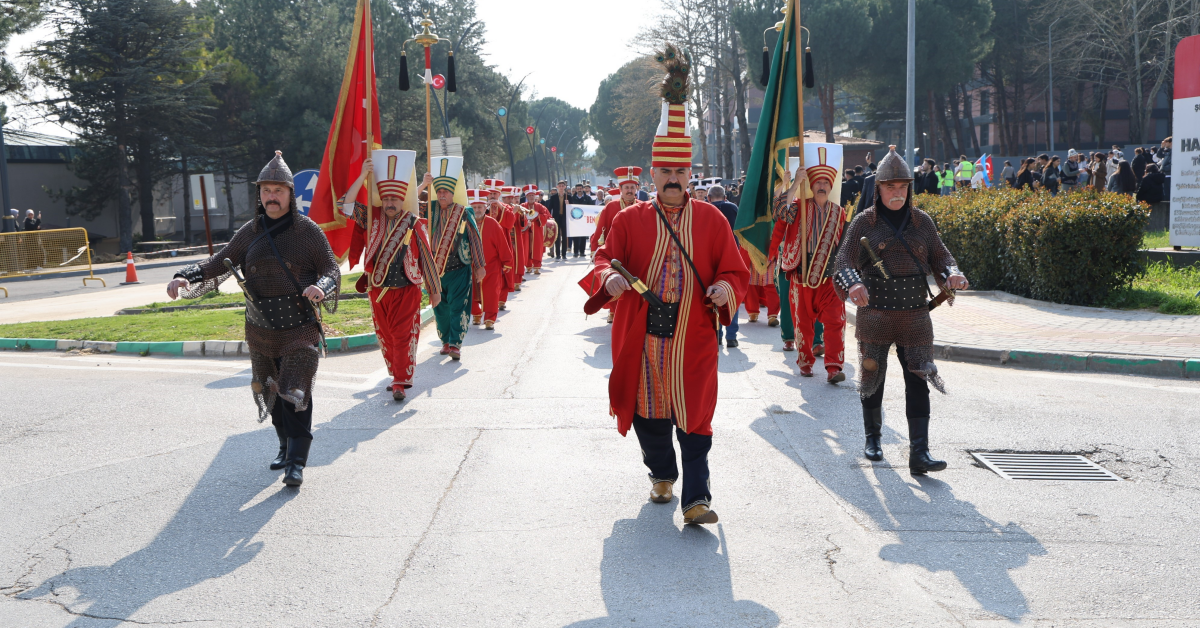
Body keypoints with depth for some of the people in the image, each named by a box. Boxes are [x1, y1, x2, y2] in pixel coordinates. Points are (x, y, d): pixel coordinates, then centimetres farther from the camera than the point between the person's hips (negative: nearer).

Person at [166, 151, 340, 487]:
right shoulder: (250, 232, 5)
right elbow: (219, 262, 3)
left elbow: (332, 269, -3)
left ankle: (296, 462, -7)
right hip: (260, 331, 4)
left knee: (295, 394, -11)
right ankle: (286, 446, 34)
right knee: (270, 394, 15)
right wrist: (185, 277, -14)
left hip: (301, 330, -4)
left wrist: (321, 287, -26)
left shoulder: (308, 231, -5)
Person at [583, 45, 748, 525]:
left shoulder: (712, 219, 4)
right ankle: (662, 475, 36)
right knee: (648, 414, 13)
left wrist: (725, 289, -16)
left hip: (692, 340, -1)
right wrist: (609, 277, -17)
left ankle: (696, 498, 1)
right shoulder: (630, 219, 5)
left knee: (694, 418, -3)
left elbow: (735, 270, 6)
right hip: (642, 339, 2)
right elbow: (606, 257, 6)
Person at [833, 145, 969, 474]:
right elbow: (845, 262, -8)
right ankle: (872, 438, 32)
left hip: (915, 317, 2)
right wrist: (853, 285, -30)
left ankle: (919, 454, -9)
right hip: (874, 315, -1)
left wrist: (953, 274, -12)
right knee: (872, 376, 10)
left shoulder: (922, 222, 8)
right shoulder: (863, 222, -1)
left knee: (919, 380, -7)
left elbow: (940, 256, 11)